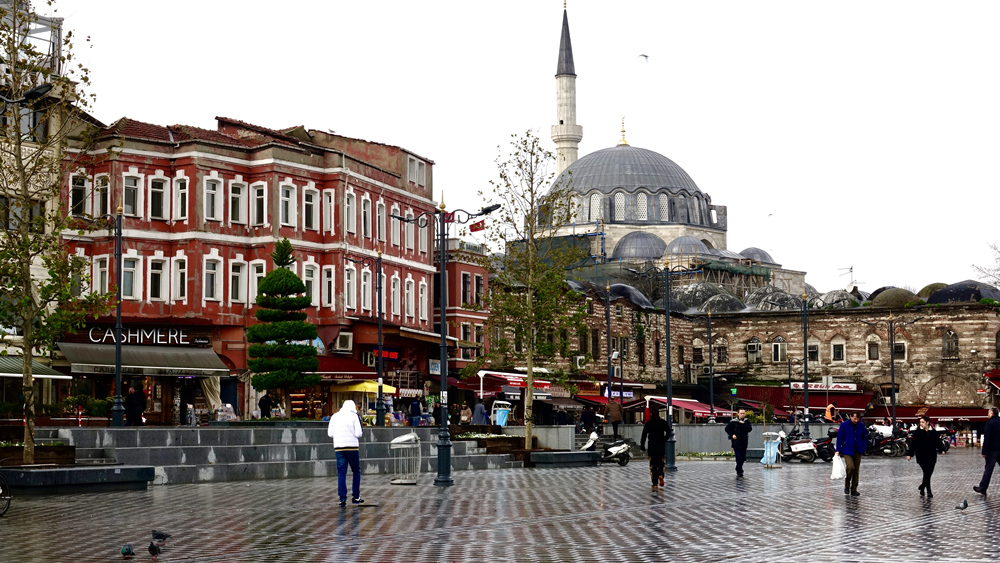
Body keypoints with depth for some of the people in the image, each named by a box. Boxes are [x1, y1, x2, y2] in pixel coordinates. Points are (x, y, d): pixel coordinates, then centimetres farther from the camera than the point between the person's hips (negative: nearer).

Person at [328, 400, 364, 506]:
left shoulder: (335, 416, 9)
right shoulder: (354, 416, -2)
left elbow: (330, 433, 10)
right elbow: (358, 433, -8)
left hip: (338, 447, 3)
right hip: (352, 447, -3)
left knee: (341, 474, 3)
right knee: (356, 471, 12)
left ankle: (342, 498, -4)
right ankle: (355, 496, 11)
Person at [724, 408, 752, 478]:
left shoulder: (746, 421, 4)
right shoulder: (733, 422, -3)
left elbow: (749, 429, -9)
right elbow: (727, 429, 4)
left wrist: (744, 424, -19)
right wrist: (732, 435, -8)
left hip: (744, 442, 4)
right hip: (736, 442, -4)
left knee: (743, 458, 10)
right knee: (738, 458, -11)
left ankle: (738, 470, 29)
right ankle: (739, 473, -9)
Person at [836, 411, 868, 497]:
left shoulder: (861, 426, 4)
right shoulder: (844, 425, -4)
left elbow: (865, 438, 14)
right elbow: (839, 437, 0)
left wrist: (863, 449, 4)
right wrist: (838, 450, -4)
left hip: (858, 451, 4)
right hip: (847, 451, -4)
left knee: (856, 470, 5)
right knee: (851, 467, -20)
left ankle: (854, 490, 13)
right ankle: (847, 485, 3)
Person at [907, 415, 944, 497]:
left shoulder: (934, 432, 5)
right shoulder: (917, 432, -1)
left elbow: (938, 442, 8)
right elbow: (913, 444, 0)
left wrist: (942, 450, -8)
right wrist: (909, 454, -3)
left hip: (932, 456, 3)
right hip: (922, 456, -3)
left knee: (929, 473, 5)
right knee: (926, 473, -9)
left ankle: (922, 487, 28)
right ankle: (929, 492, -4)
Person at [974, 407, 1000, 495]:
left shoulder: (990, 423, -11)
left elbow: (987, 439, -15)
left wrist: (984, 452, -13)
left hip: (992, 450, -5)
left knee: (988, 470, 0)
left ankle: (982, 488, 5)